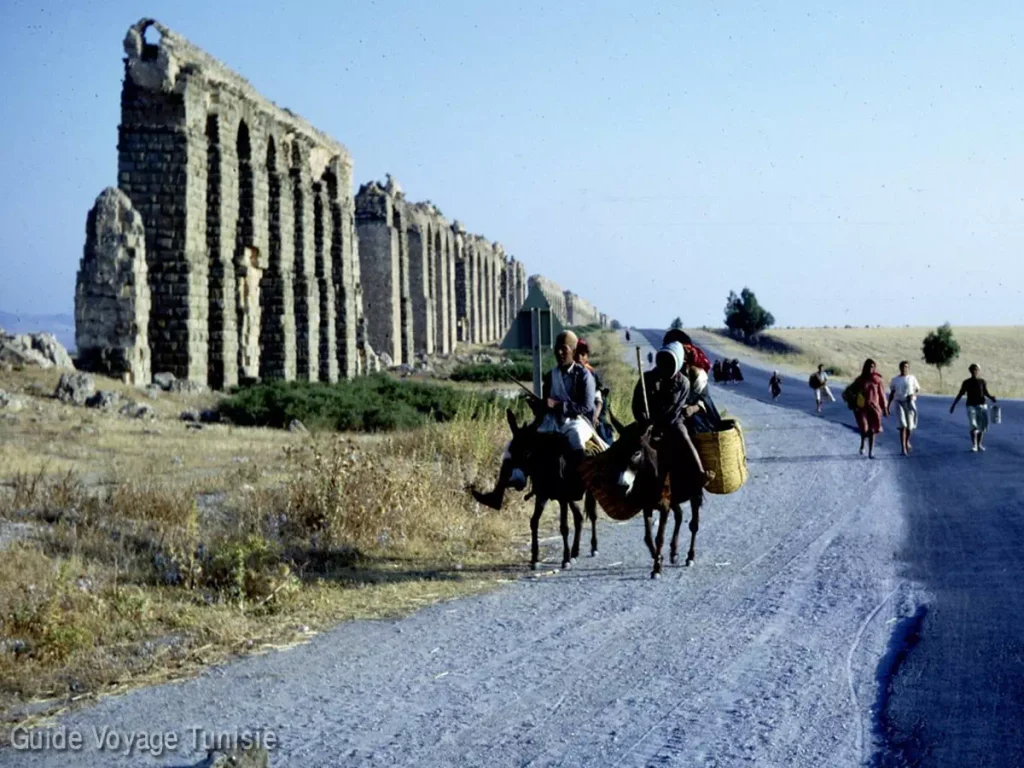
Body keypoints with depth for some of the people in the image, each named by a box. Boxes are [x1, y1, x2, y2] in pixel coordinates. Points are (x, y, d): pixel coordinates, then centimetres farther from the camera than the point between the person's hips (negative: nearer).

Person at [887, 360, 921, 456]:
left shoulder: (912, 378, 2)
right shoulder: (895, 379, 7)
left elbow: (917, 390, 6)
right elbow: (892, 393, 12)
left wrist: (913, 395, -16)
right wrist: (888, 406, 9)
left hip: (910, 403, 0)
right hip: (899, 402, 0)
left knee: (910, 425, 8)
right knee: (902, 425, -14)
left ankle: (907, 441, 40)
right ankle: (903, 449, -17)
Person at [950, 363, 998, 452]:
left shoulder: (982, 381, 5)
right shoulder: (967, 382, 2)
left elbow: (986, 393, 12)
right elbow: (960, 394, 6)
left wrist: (991, 397, -9)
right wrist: (953, 405, 3)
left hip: (982, 405, 2)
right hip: (971, 406, -2)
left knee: (982, 426, 4)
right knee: (973, 426, -15)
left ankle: (980, 444, 20)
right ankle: (974, 446, -16)